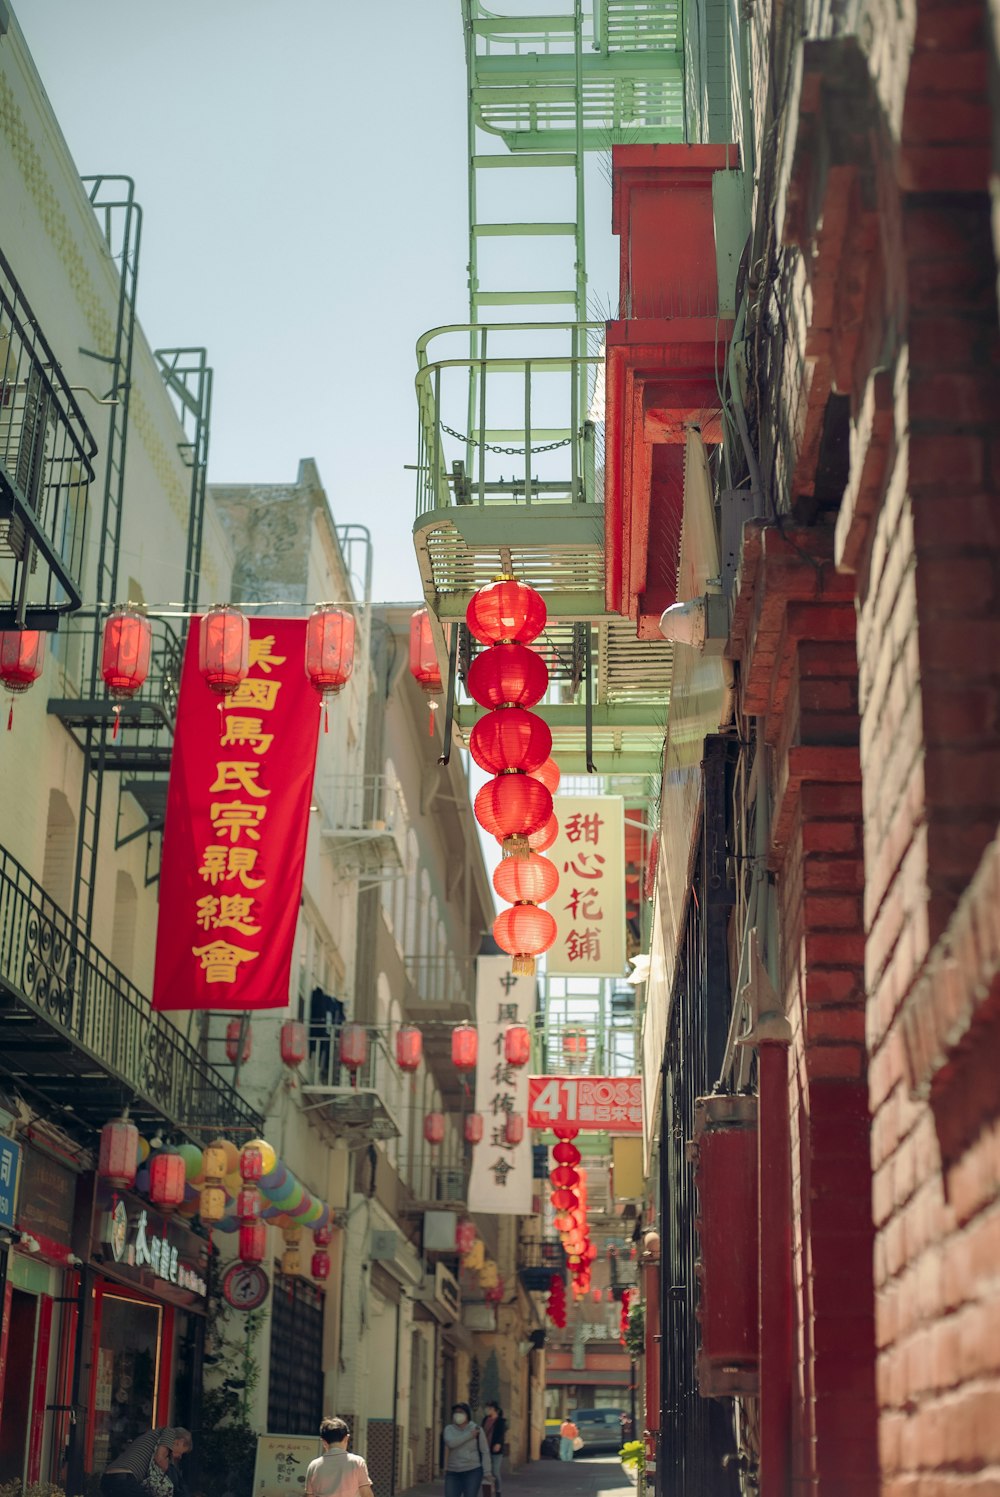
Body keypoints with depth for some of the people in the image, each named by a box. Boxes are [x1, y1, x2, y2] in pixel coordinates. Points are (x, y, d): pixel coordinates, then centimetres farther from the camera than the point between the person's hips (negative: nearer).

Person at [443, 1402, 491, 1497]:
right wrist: (470, 1435, -18)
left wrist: (487, 1473, -8)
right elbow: (451, 1443, -19)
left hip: (473, 1471, -3)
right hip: (453, 1473, 3)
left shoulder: (476, 1429, -4)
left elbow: (485, 1451, -2)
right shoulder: (449, 1429, 1)